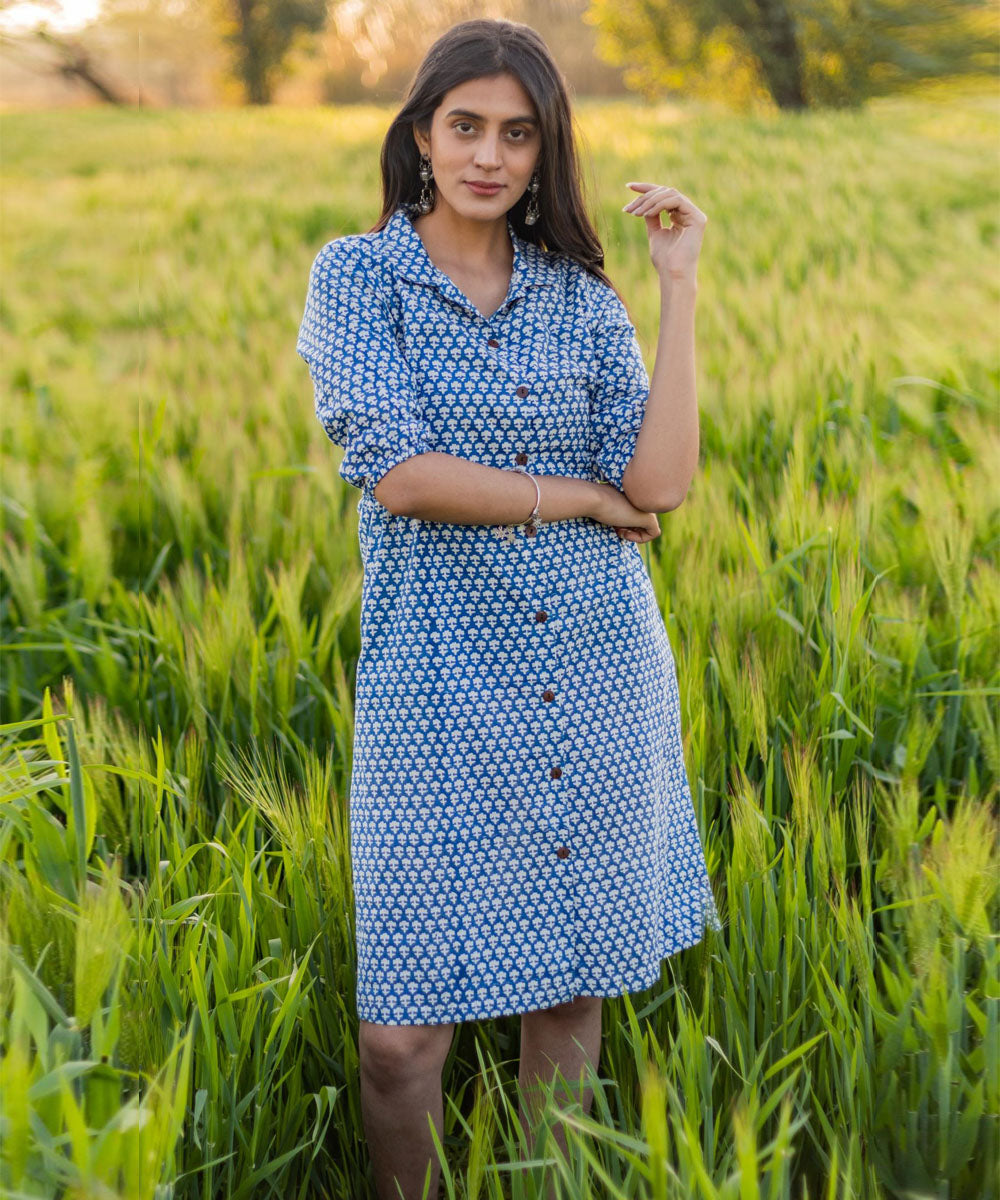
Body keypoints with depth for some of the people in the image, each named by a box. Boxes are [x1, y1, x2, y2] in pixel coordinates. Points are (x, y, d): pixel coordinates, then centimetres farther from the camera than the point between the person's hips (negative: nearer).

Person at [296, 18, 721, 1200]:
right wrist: (578, 496, -6)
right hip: (441, 684, -3)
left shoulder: (579, 294, 7)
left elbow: (660, 483, -6)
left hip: (597, 672, 3)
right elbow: (396, 474, -14)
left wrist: (678, 284, -5)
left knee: (570, 990, 11)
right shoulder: (359, 274, -1)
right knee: (402, 1030, -3)